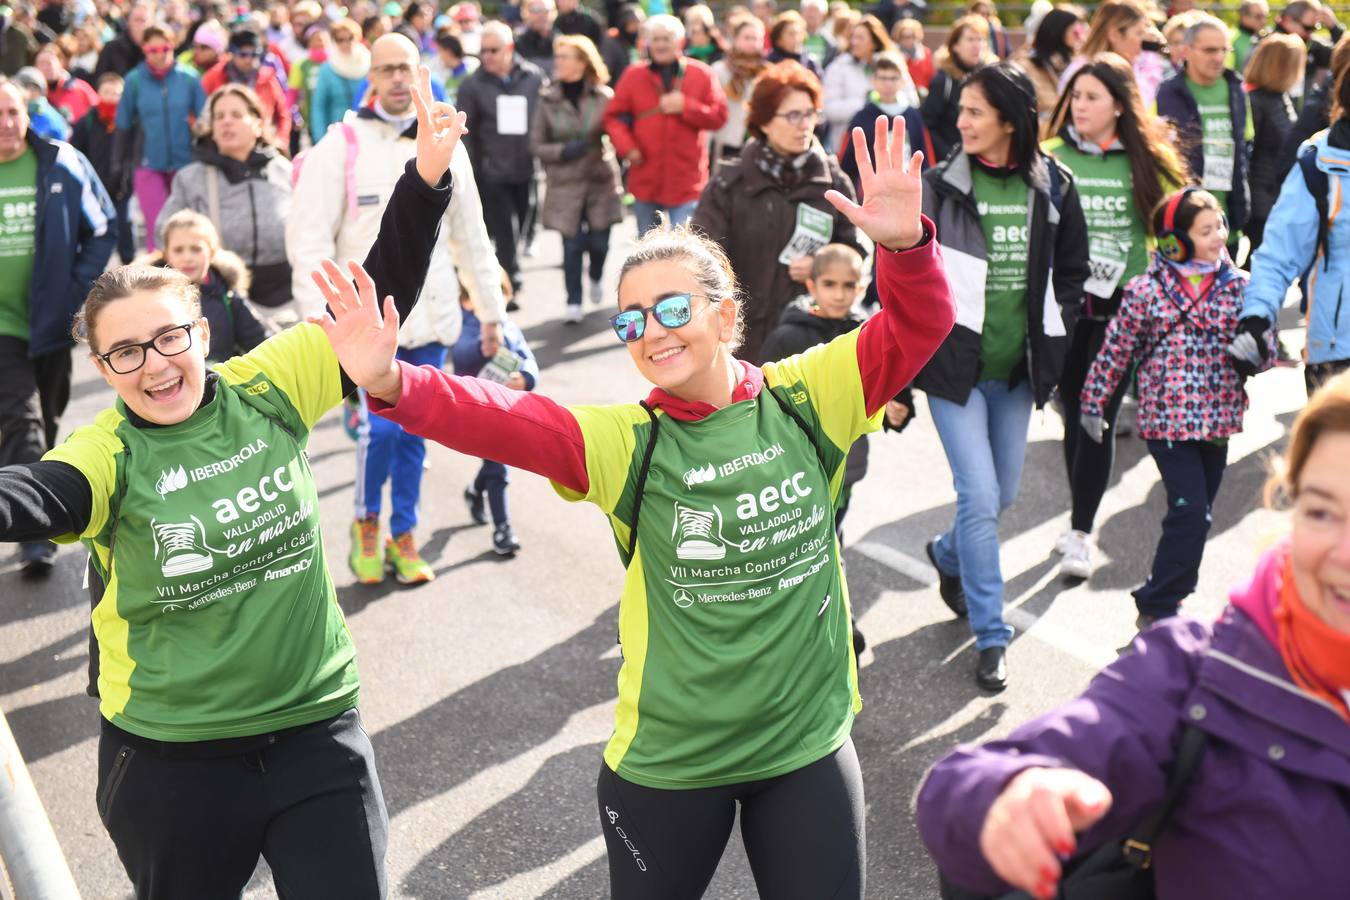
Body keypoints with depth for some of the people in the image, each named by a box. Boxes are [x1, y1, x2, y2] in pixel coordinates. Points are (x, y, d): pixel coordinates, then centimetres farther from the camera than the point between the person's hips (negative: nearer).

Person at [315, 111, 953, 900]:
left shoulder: (805, 400, -5)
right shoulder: (623, 442, -9)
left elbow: (918, 326, -6)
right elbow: (498, 418, -22)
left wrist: (904, 242, -25)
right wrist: (392, 384, -38)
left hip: (809, 749, 1)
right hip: (667, 761, -1)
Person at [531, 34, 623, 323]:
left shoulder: (604, 97, -1)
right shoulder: (548, 100, 0)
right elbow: (536, 145, 3)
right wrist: (564, 150, -14)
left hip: (601, 182, 0)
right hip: (565, 185, 0)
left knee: (599, 242, 4)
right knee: (572, 245, -3)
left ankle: (596, 278, 37)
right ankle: (574, 302, 10)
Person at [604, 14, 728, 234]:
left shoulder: (700, 74, 1)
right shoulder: (633, 75, 3)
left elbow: (719, 116, -1)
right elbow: (614, 116, 5)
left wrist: (685, 106, -13)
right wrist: (626, 147, -11)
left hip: (687, 184, -2)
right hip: (645, 181, 2)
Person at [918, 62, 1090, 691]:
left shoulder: (1052, 189, 0)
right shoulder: (939, 187, -7)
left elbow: (1072, 269, 13)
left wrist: (1052, 338, 3)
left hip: (1017, 368, 4)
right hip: (952, 364, -3)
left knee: (1003, 493, 14)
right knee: (979, 495, -9)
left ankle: (948, 555, 46)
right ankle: (991, 637, 2)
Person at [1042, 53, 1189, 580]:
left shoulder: (1148, 163, 1)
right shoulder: (1050, 157, 0)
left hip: (1124, 305, -1)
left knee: (1099, 416, -5)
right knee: (1075, 413, 9)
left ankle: (1080, 534, 2)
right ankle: (1081, 520, 25)